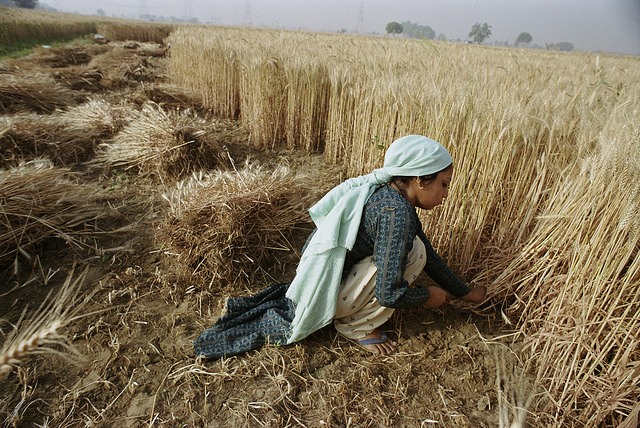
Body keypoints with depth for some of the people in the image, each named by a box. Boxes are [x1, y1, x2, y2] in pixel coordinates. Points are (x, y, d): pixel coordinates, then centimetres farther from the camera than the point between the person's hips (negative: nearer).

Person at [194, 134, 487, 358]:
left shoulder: (397, 196, 5)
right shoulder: (395, 210, -23)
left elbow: (430, 257, 14)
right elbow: (389, 294, -23)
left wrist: (466, 292, 20)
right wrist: (429, 297, -4)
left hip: (315, 277, 8)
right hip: (326, 290, -8)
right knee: (412, 250, -13)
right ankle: (358, 325, 5)